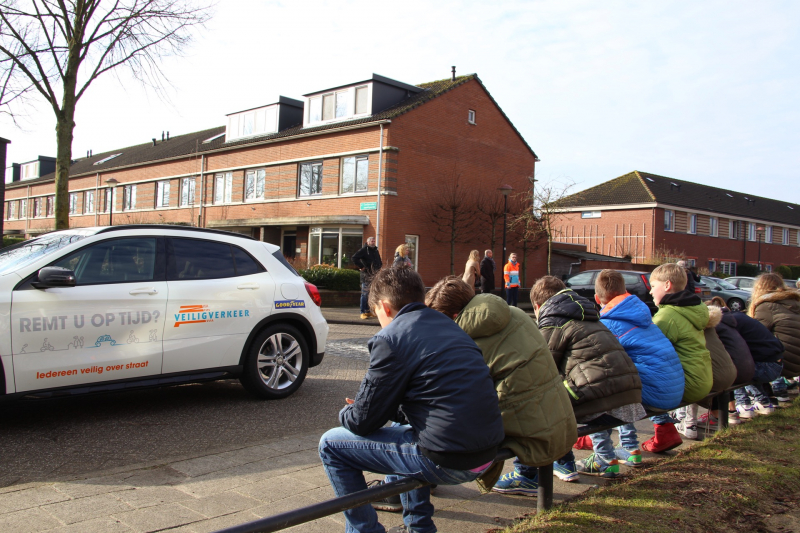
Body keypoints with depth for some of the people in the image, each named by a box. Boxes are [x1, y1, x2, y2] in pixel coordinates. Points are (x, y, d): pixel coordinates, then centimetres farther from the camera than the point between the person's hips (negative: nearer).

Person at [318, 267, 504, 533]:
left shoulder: (390, 337, -10)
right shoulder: (447, 324, 14)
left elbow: (363, 421, -5)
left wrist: (346, 413, 17)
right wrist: (392, 410, 28)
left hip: (448, 461, -8)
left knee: (331, 445, 5)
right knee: (401, 424, 36)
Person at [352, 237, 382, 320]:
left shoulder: (376, 250, 18)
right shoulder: (364, 250, -5)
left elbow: (379, 261, 33)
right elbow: (354, 257, -15)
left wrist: (379, 266, 14)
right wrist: (361, 267, -15)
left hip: (375, 275, 7)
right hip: (367, 275, -7)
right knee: (365, 293, -5)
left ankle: (368, 311, 18)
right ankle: (363, 312, -2)